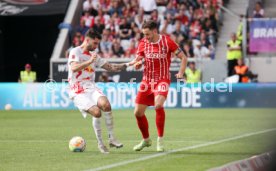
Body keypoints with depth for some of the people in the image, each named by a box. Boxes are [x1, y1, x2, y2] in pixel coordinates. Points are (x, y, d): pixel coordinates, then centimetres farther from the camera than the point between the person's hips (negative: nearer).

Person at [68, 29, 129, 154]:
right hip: (78, 92, -6)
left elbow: (110, 67, 23)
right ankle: (100, 144, -10)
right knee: (96, 112, -26)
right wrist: (90, 61, -28)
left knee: (105, 104, -25)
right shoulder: (75, 52, -2)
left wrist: (125, 65, 11)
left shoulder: (93, 55, 20)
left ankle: (111, 138, -19)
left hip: (91, 88, 6)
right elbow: (74, 68, -20)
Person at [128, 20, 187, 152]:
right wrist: (136, 63, -17)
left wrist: (181, 73, -13)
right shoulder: (143, 43, 1)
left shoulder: (167, 42, -9)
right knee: (138, 112, 0)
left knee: (158, 105, -30)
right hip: (147, 80, 4)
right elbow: (137, 59, 7)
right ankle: (146, 140, 26)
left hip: (162, 80, -4)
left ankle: (160, 140, -15)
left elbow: (183, 57, -1)